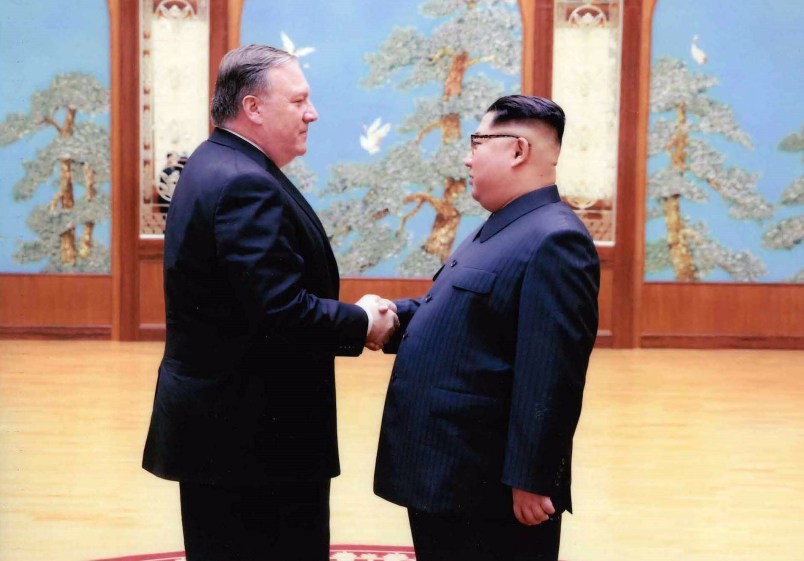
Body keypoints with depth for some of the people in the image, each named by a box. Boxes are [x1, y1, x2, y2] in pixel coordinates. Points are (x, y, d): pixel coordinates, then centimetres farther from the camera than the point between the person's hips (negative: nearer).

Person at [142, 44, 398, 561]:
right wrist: (362, 324, -11)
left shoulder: (214, 166, 13)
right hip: (252, 435, -11)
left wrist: (348, 315, 5)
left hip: (215, 418, 11)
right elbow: (282, 311, -27)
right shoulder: (247, 185, -21)